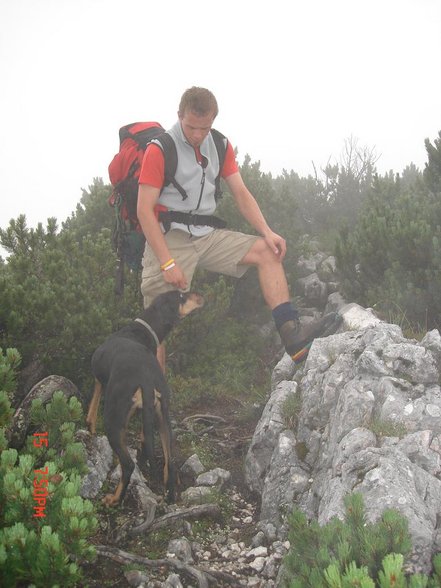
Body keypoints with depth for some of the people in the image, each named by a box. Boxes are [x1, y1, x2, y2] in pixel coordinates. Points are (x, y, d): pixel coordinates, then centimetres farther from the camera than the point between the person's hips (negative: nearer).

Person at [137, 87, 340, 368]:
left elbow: (241, 194, 8)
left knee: (267, 251, -9)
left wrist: (267, 232, -7)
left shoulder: (220, 146, 8)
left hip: (206, 234, 6)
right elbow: (145, 210, -14)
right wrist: (168, 263, -20)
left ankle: (291, 334, -18)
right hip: (169, 238, -6)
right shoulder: (159, 149, -10)